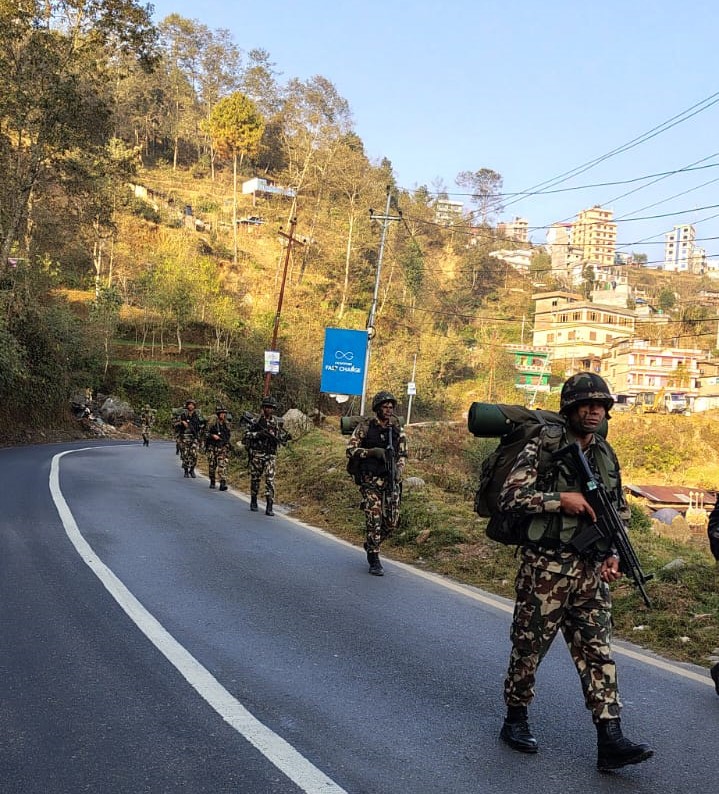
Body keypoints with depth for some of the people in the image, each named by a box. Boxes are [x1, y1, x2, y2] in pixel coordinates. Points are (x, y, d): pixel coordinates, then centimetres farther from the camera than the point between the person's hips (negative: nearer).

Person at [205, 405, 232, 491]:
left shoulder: (226, 424, 7)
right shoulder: (212, 423, -6)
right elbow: (206, 433, -5)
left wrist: (227, 446, 18)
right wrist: (213, 436, -21)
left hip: (223, 448, 2)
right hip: (212, 447, -2)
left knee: (222, 465, -10)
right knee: (212, 465, 7)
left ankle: (223, 483, -17)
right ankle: (212, 482, 25)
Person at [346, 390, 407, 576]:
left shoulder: (397, 429, 7)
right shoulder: (365, 427, -4)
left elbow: (403, 454, 13)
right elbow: (350, 450, -5)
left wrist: (398, 470, -5)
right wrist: (371, 452, -19)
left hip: (391, 479, 4)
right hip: (370, 479, -4)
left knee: (392, 521, 3)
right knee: (374, 519, -8)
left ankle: (371, 544, 30)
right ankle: (374, 560, 3)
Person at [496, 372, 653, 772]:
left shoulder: (607, 455, 11)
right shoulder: (543, 447, -7)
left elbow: (618, 512, 18)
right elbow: (510, 495, -15)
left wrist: (613, 555, 4)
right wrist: (562, 499, -20)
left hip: (590, 570, 5)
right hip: (545, 567, -5)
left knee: (597, 651, 3)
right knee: (530, 645, 6)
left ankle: (610, 740, 5)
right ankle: (516, 719, 24)